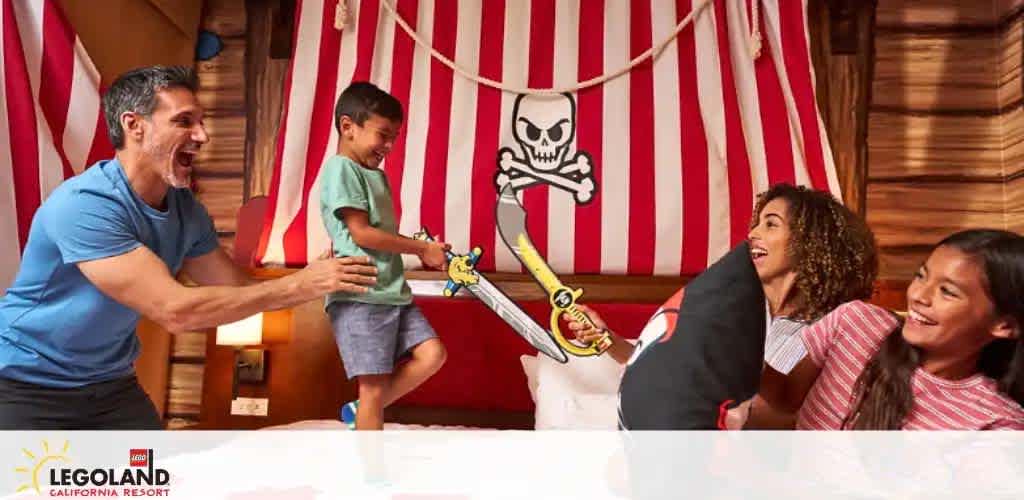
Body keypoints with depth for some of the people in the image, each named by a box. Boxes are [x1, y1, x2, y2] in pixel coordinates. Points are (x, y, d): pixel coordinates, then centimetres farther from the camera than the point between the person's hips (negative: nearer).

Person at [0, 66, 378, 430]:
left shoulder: (186, 210, -5)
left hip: (109, 383, 7)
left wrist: (318, 280, -16)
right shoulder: (84, 205, -29)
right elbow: (175, 311, -34)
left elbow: (239, 289, 1)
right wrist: (298, 284, -31)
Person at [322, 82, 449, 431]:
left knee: (432, 354, 0)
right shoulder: (341, 168, -8)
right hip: (359, 295, -9)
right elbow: (362, 233, -16)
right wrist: (422, 248, -8)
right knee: (375, 387, -5)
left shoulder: (376, 174, 20)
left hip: (393, 292, 9)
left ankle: (362, 412, 14)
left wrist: (423, 250, 1)